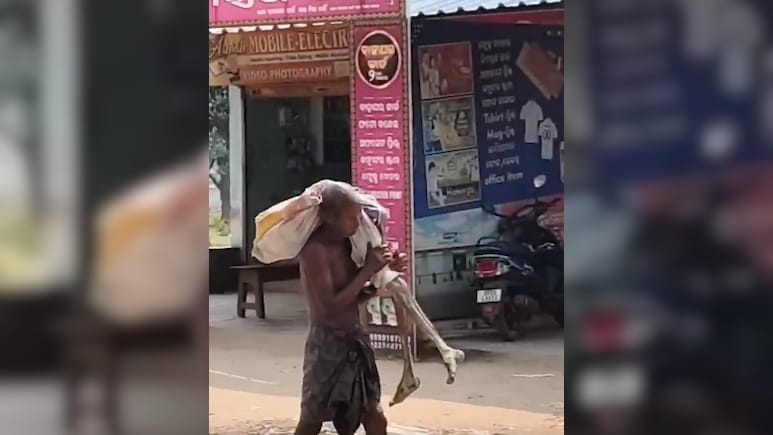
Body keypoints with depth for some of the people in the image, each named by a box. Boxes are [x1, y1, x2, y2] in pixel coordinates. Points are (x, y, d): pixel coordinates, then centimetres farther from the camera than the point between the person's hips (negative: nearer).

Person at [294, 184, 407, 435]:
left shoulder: (345, 244, 6)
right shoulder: (315, 250, -19)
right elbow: (330, 306, -25)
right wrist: (368, 270, -20)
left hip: (354, 340, 8)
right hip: (327, 343, -8)